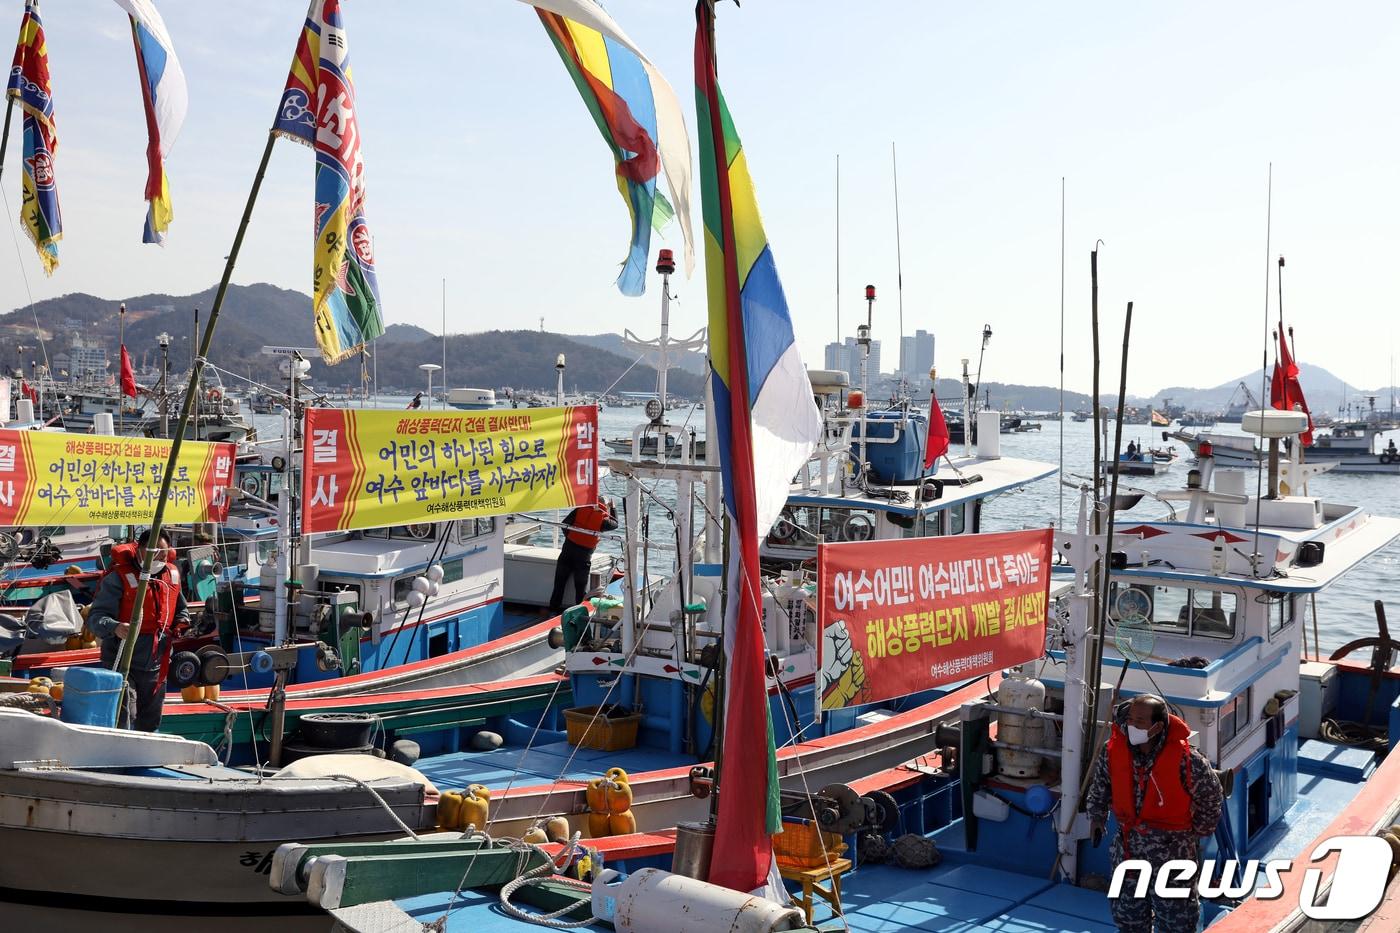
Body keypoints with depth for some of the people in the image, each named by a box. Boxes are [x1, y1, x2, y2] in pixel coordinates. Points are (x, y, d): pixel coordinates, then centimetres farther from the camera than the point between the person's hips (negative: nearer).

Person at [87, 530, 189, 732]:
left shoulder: (172, 574, 6)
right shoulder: (118, 577, -14)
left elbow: (181, 608, 24)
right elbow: (95, 616, -19)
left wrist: (182, 623, 3)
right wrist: (115, 627, -39)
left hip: (156, 667, 6)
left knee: (150, 723, 20)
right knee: (122, 719, -16)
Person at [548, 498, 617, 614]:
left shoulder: (580, 510, 3)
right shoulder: (603, 519, -3)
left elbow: (564, 523, 3)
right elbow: (615, 524, 17)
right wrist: (612, 509, 28)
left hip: (568, 549, 2)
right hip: (584, 555, -2)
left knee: (559, 582, 11)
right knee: (581, 587, 6)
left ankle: (554, 610, 15)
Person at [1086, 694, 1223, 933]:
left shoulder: (1185, 759, -22)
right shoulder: (1113, 751, -12)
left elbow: (1211, 796, -4)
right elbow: (1100, 786, 10)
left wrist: (1198, 831, 5)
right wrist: (1097, 816, 6)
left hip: (1172, 855, -4)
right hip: (1127, 850, 4)